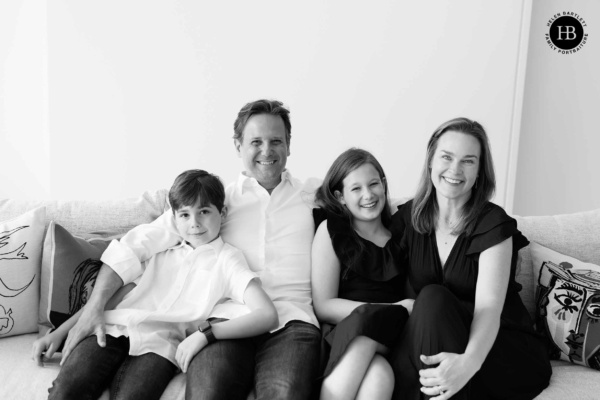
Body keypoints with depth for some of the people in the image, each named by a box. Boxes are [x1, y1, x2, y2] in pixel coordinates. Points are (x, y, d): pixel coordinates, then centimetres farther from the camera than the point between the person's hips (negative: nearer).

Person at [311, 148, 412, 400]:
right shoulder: (331, 230, 6)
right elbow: (323, 305, -1)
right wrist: (391, 309, -11)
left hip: (390, 337, 1)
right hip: (344, 335, -1)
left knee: (378, 378, -33)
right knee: (378, 374, -34)